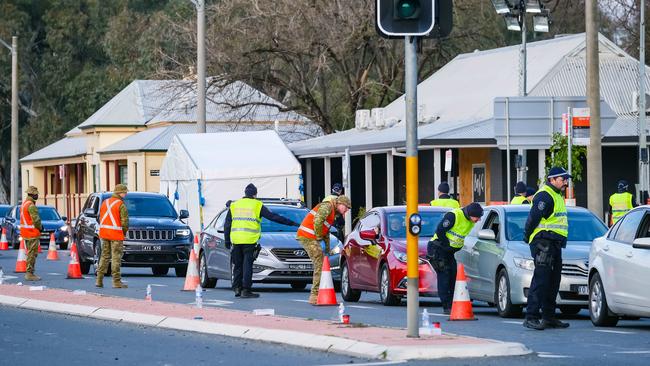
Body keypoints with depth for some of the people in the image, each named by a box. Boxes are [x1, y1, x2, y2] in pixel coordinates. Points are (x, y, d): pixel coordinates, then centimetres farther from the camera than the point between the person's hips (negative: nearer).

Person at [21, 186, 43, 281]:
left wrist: (39, 225, 11)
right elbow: (36, 220, -22)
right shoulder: (31, 206, -18)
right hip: (32, 233, -10)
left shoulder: (24, 204, 14)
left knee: (30, 253, 17)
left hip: (25, 233, 10)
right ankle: (30, 273, -7)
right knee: (32, 254, -6)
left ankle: (29, 273, 20)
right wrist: (40, 227, -2)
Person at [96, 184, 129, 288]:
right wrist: (124, 232, 4)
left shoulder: (105, 202, 11)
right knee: (116, 257, -4)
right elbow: (124, 221, -13)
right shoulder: (121, 205, -11)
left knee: (104, 256, 13)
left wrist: (103, 230, 17)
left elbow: (100, 218, 14)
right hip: (116, 235, -7)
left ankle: (99, 280, 10)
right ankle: (116, 282, -4)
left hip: (104, 233, 7)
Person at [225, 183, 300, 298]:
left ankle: (237, 288, 9)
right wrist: (291, 223, 7)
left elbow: (227, 225, 13)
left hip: (236, 240, 3)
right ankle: (245, 290, -4)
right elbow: (274, 217, 2)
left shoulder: (234, 205, 13)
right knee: (247, 264, -1)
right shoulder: (257, 205, 2)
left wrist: (227, 240, 19)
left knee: (237, 265, 11)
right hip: (250, 240, -3)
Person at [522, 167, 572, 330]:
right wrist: (528, 237, -11)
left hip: (554, 244, 11)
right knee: (541, 280, -14)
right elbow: (533, 218, -18)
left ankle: (549, 317, 19)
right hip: (543, 243, -11)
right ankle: (531, 317, -16)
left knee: (553, 281, 13)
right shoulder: (544, 196, -13)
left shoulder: (557, 196, 21)